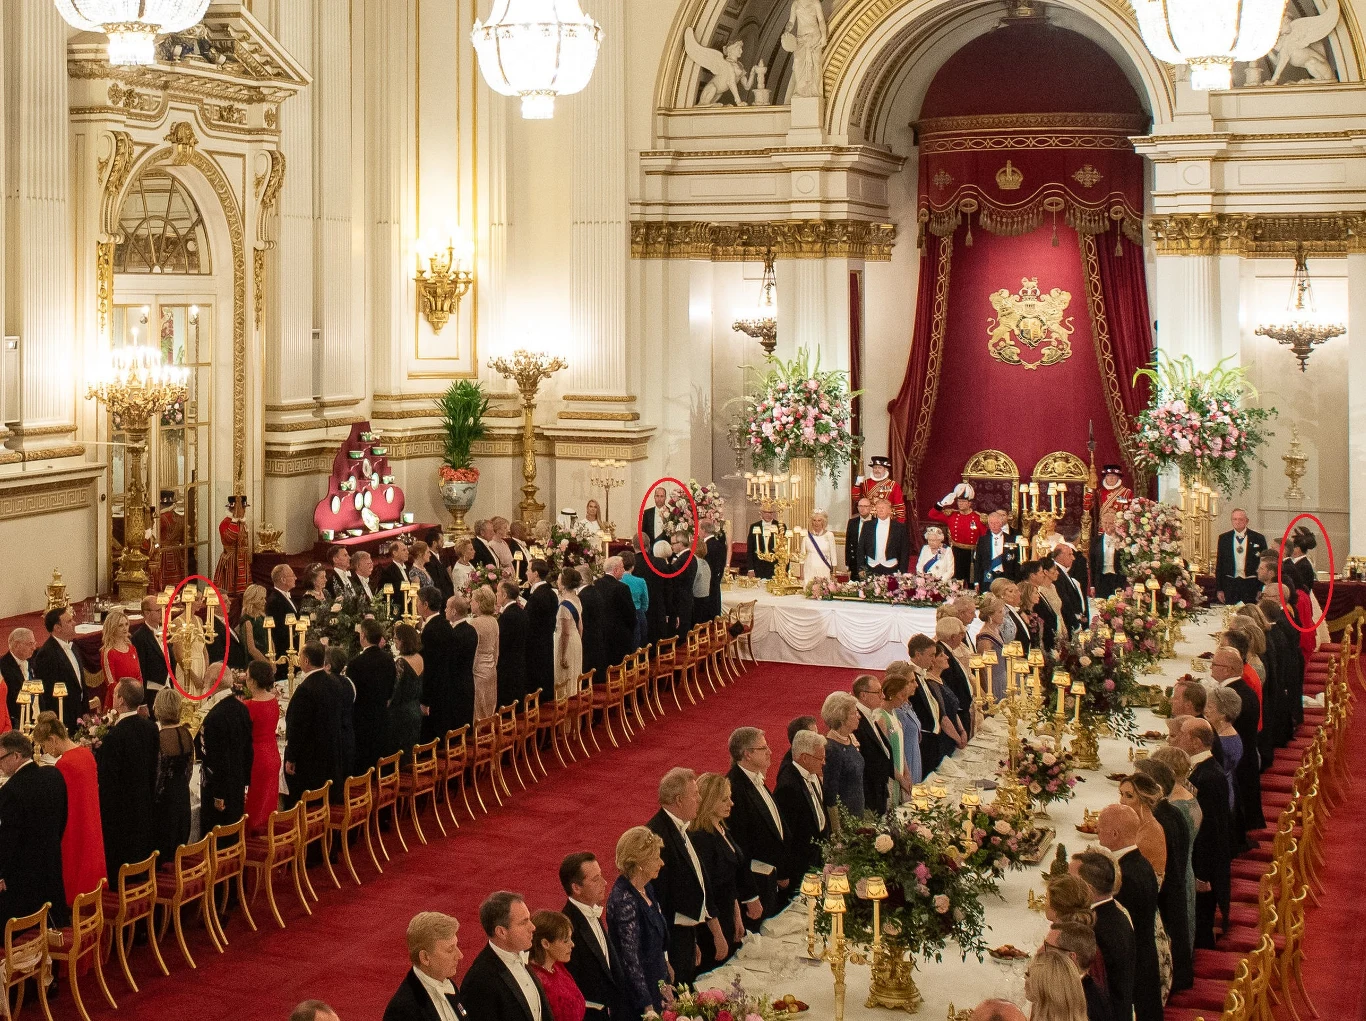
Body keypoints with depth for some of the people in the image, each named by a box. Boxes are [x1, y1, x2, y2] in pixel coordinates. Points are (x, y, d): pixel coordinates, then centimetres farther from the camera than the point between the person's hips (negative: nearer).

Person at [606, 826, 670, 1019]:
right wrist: (647, 1006, -21)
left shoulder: (646, 888, 1)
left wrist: (665, 966, 24)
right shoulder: (624, 900, -25)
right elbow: (630, 959, -23)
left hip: (656, 980, 8)